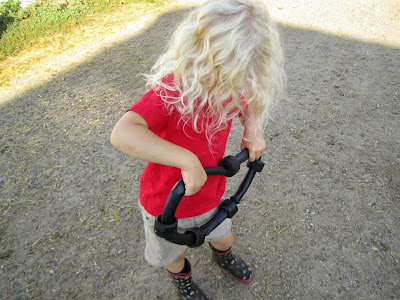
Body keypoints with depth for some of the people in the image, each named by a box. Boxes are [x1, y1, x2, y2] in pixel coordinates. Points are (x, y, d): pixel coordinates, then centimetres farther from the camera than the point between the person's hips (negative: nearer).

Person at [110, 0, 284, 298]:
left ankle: (223, 256, 70)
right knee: (174, 254, 26)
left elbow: (252, 102, 9)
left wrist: (253, 130, -12)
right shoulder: (173, 89, -34)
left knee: (224, 239, 31)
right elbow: (122, 135, -48)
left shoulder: (229, 83, -13)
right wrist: (188, 161, -49)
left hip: (209, 196, 5)